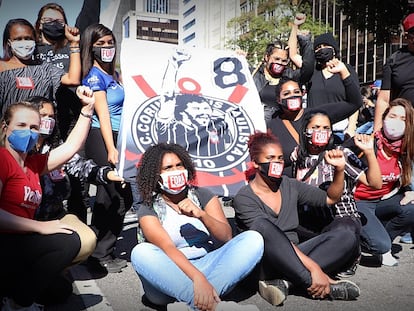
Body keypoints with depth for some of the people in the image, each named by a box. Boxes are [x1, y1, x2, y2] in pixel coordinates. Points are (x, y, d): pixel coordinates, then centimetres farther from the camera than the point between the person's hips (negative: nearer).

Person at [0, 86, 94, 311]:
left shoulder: (33, 163, 13)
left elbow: (71, 147, 18)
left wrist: (88, 108, 13)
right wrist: (40, 226, -21)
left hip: (19, 244, 9)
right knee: (69, 241, -20)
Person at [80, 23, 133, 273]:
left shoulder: (114, 74, 18)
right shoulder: (94, 76, -7)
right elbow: (103, 114, -14)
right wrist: (111, 149, -19)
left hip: (117, 138, 8)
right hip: (102, 140, -8)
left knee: (108, 197, 12)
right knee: (122, 198, -6)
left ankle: (101, 253, 24)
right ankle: (102, 255, 7)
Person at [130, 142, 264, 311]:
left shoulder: (203, 195, 8)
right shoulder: (148, 210, -1)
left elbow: (226, 237, -2)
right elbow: (167, 248, -19)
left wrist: (201, 215, -21)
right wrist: (198, 278, -37)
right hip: (170, 278, -2)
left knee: (253, 238, -17)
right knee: (140, 252, -31)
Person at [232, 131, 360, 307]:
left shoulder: (290, 186, 9)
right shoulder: (243, 199, -10)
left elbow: (330, 198, 19)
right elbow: (265, 233, -24)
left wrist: (339, 169, 0)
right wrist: (313, 268, -31)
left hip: (292, 258, 6)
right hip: (263, 264, -6)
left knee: (345, 237, -12)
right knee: (263, 226, -36)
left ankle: (281, 282, -26)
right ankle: (315, 285, -29)